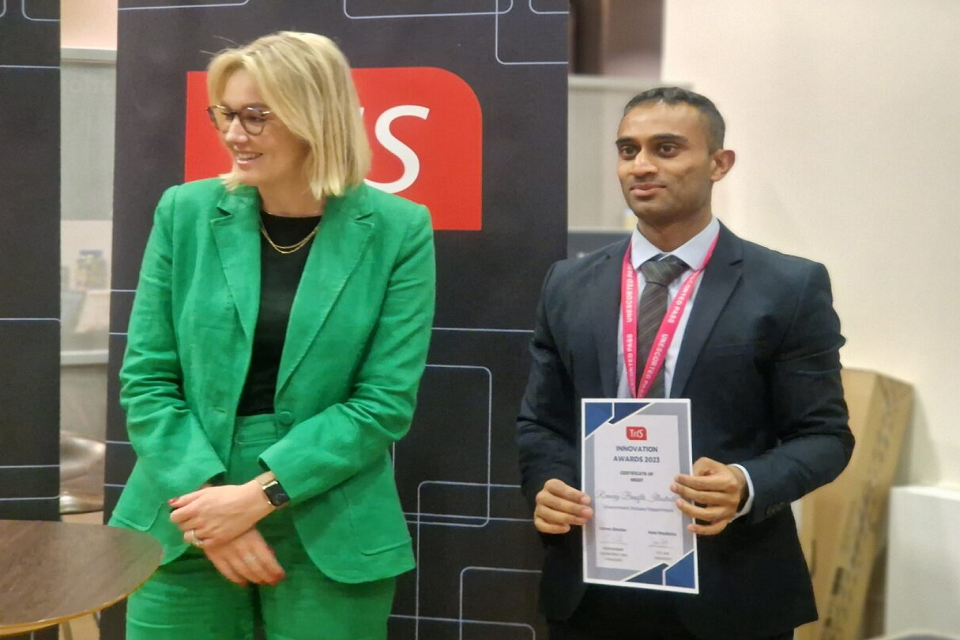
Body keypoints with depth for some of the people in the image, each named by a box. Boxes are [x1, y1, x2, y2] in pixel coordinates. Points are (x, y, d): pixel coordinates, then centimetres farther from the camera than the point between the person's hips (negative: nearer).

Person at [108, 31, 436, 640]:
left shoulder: (397, 230, -6)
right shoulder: (185, 213, 0)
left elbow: (385, 400, -8)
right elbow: (146, 379, 0)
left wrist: (261, 494, -15)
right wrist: (205, 496, -13)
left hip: (329, 538, -1)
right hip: (182, 531, 2)